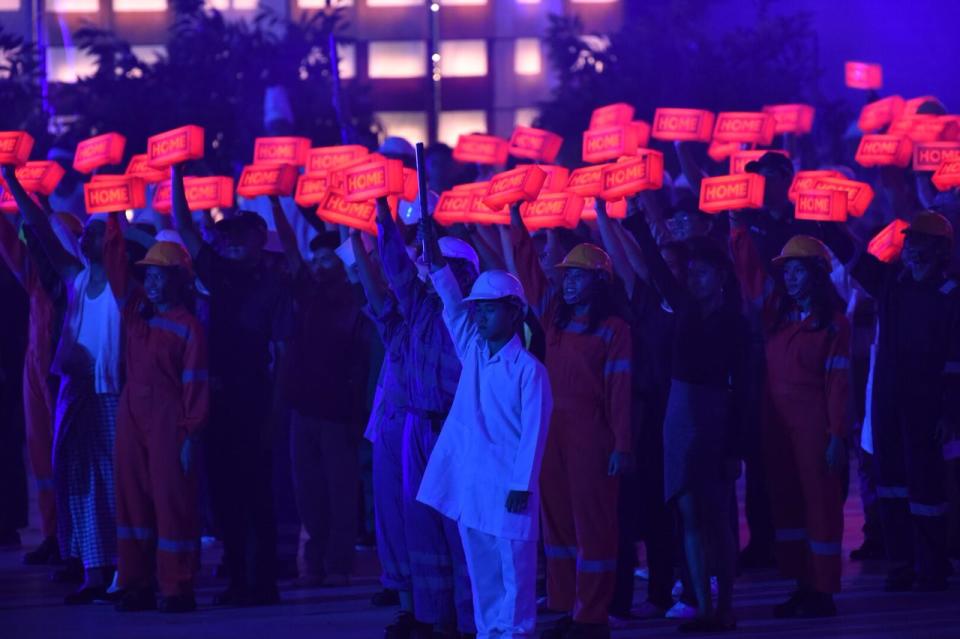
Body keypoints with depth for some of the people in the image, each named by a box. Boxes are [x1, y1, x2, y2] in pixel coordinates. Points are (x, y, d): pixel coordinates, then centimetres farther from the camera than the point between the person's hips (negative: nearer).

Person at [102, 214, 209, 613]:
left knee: (172, 500, -4)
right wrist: (114, 220, 7)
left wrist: (190, 433, -12)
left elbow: (195, 384, -7)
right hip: (132, 414, 6)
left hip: (168, 418, -6)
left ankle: (177, 589, 0)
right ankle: (136, 585, 11)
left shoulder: (187, 326, -5)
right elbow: (115, 263, 13)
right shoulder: (135, 311, 11)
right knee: (132, 498, 6)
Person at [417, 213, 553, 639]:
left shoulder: (528, 369, -7)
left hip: (506, 484, -6)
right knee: (480, 565, 9)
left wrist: (522, 486, -13)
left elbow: (534, 431, -10)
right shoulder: (473, 352, 11)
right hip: (468, 479, 6)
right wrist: (435, 262, -6)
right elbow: (452, 305, 7)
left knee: (513, 564, -2)